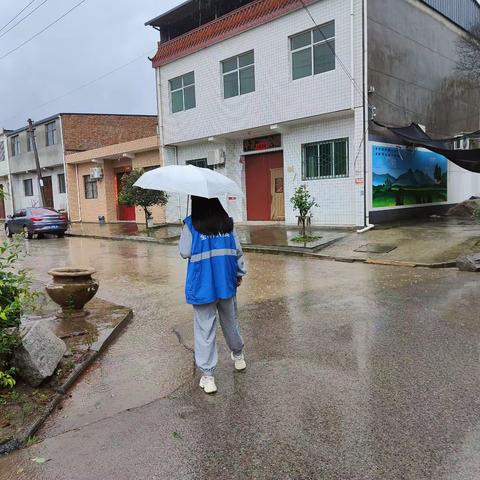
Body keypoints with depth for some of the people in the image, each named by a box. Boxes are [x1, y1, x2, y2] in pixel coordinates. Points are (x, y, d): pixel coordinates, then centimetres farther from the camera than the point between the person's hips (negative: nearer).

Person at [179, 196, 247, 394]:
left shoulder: (191, 224, -10)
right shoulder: (228, 222, 0)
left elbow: (185, 252, -6)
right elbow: (238, 250, 1)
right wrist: (240, 273, 13)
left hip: (202, 286, -3)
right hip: (226, 283, 4)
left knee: (205, 330, 4)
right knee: (231, 321, 22)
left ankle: (207, 375, 8)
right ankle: (238, 355, 44)